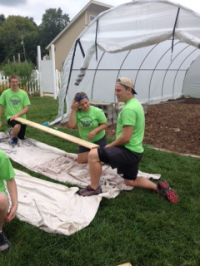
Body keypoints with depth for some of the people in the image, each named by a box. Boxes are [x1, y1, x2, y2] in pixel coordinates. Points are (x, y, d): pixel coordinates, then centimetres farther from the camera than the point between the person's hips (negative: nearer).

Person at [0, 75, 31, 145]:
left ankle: (12, 132, 45)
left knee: (21, 137, 12)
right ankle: (14, 137, -2)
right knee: (17, 126, -36)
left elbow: (26, 108, -5)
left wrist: (17, 114, -20)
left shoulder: (23, 93, -4)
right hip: (10, 117, -3)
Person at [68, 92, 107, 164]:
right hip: (85, 140, 4)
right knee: (80, 160, 7)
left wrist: (94, 131, -29)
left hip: (99, 140, -3)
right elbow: (71, 125, -22)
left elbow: (104, 124, -13)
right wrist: (73, 110, -27)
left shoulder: (97, 111, -18)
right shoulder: (77, 112, -13)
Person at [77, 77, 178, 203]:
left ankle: (94, 188, -1)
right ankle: (158, 187, 19)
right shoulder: (135, 103, 11)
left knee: (93, 155, -17)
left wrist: (109, 146, -8)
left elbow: (125, 138, -25)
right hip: (134, 151, 11)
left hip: (129, 151, -11)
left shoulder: (129, 109, -22)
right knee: (130, 181, 25)